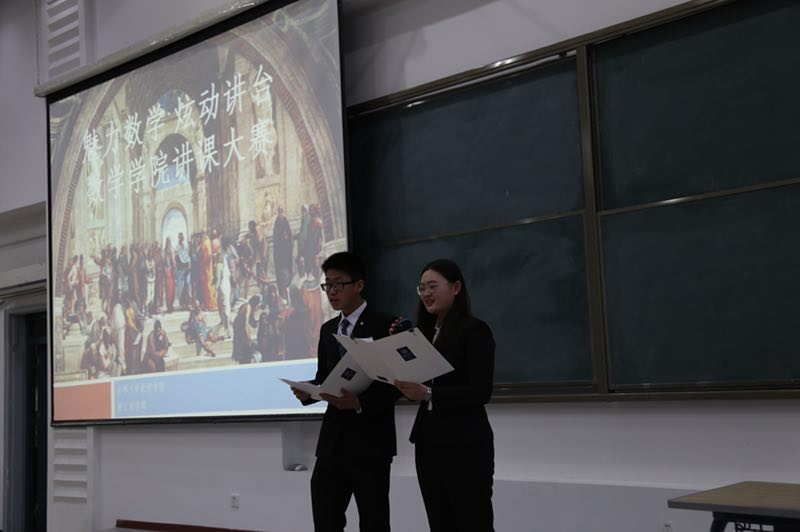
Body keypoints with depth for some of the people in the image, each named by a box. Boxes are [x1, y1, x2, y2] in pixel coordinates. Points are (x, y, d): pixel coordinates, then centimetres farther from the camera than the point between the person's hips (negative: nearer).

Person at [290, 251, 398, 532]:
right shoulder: (328, 329, 15)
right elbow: (323, 378, 17)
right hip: (333, 439, 6)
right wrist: (307, 391, -5)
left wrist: (360, 402, -24)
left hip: (370, 440, -5)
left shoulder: (384, 324, -6)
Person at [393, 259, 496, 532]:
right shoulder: (426, 332, 14)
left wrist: (428, 394, -25)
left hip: (465, 444, -7)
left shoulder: (474, 329, -7)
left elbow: (481, 391, -16)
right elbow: (414, 380, 11)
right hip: (427, 440, 7)